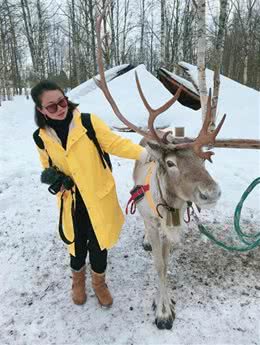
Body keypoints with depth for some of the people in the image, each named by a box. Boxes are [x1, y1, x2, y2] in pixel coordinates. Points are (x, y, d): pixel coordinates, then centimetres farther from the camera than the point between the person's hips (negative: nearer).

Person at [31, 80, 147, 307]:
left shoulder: (88, 122, -13)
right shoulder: (41, 137, -3)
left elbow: (114, 143, -20)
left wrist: (144, 153, -35)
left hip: (99, 197, -2)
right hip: (72, 201, 2)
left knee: (98, 243, 11)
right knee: (77, 244, 17)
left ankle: (99, 282, 42)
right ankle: (78, 279, 50)